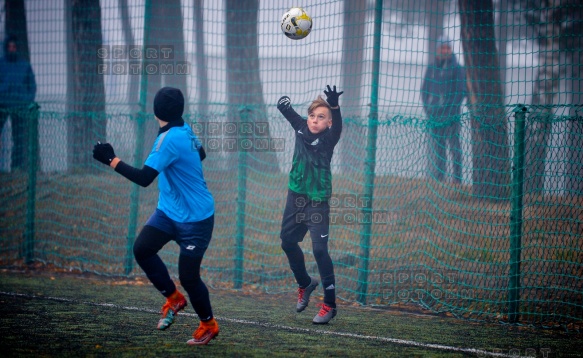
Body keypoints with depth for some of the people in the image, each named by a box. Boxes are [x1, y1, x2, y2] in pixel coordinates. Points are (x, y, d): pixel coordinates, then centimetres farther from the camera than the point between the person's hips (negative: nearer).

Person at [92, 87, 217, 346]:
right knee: (142, 249, -5)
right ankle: (173, 299, 12)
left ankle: (209, 325, 20)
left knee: (188, 276, -3)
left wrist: (112, 160, -24)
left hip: (195, 219, -8)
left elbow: (144, 178, -29)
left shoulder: (170, 139, -25)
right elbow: (200, 154, 21)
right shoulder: (185, 131, 0)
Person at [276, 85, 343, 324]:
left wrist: (335, 107, -55)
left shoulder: (328, 139, -14)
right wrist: (284, 103, -14)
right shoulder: (301, 128, 1)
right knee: (287, 242, 17)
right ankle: (305, 283, 41)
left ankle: (329, 304, -10)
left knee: (319, 249, -14)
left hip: (318, 200, -7)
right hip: (296, 195, 7)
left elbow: (337, 127, -35)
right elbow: (287, 109, 10)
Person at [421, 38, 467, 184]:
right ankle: (436, 178, 9)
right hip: (434, 115, 4)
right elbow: (424, 90, 17)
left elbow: (461, 91, -4)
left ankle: (457, 179, -5)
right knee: (435, 148, 4)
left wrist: (450, 108, -12)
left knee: (454, 147, -5)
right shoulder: (431, 69, 14)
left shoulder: (457, 69, 1)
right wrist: (427, 107, 3)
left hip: (451, 115, -4)